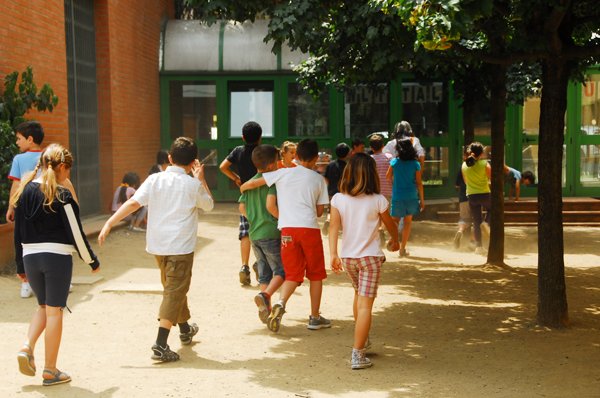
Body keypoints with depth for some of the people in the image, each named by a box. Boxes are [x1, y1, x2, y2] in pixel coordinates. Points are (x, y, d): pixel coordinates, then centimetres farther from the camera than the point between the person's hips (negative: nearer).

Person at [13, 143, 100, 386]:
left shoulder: (25, 191, 6)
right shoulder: (61, 195, -11)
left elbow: (18, 232, 10)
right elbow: (75, 233, -10)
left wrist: (20, 266, 17)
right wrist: (92, 261, 1)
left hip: (30, 257, 5)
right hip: (57, 257, -5)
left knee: (44, 306, 23)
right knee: (54, 310, 4)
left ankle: (27, 347, 0)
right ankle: (50, 370, 8)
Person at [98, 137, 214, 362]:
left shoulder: (155, 180, 0)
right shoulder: (193, 185, -6)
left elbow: (133, 203, -11)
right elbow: (209, 205, 13)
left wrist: (109, 224, -13)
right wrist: (201, 179, 19)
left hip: (158, 245, 5)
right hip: (180, 246, -5)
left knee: (173, 289, 23)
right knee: (174, 293, -3)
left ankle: (185, 329, 44)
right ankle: (160, 346, -14)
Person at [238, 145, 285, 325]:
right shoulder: (272, 181, -10)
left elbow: (242, 207, 9)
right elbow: (270, 205, -22)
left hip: (254, 234, 7)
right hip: (271, 233, -7)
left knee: (264, 273, 14)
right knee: (281, 270, 1)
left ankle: (266, 309, 13)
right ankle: (265, 296, -21)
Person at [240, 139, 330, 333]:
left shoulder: (283, 173, 7)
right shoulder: (319, 179, 9)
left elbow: (253, 183, 3)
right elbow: (319, 211, 13)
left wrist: (242, 188, 24)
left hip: (287, 229, 1)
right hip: (310, 228, -1)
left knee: (293, 275, 7)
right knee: (316, 275, 14)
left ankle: (280, 303, -20)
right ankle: (315, 317, 19)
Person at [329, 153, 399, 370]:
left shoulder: (338, 199, -4)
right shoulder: (378, 201, -8)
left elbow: (334, 227, -11)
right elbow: (390, 225, 7)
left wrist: (333, 254, -14)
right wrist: (395, 240, 26)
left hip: (347, 257, 4)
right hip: (370, 256, -4)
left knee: (359, 294, 26)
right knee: (365, 305, -4)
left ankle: (361, 339, 42)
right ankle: (358, 354, -10)